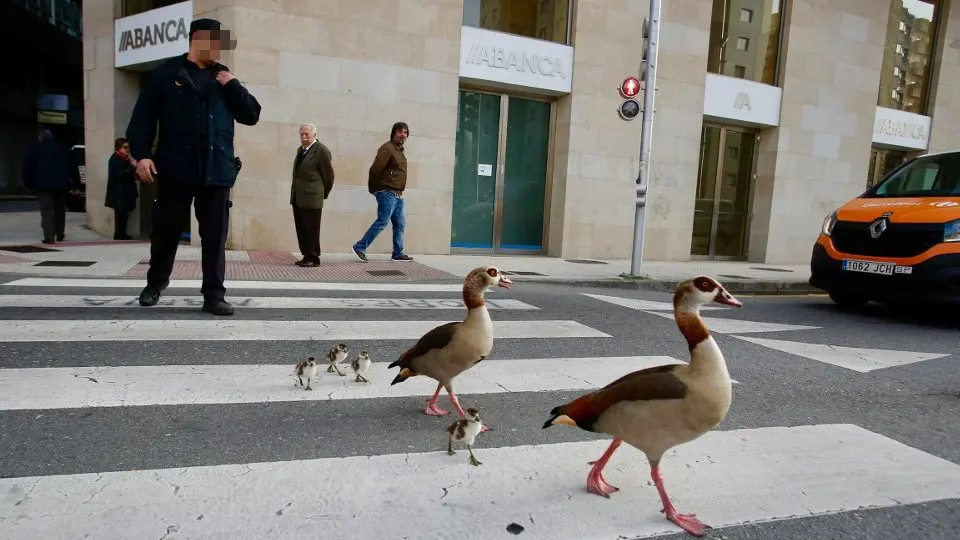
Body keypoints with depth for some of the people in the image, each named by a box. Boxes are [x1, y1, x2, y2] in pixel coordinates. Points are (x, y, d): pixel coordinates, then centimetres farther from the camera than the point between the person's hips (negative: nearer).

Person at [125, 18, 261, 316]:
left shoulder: (224, 77, 15)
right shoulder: (167, 72, 6)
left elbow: (251, 115, 10)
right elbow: (143, 116, 2)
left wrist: (233, 86, -2)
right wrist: (141, 154, -9)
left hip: (216, 169, 2)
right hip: (175, 168, -1)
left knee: (215, 236, 1)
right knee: (166, 230, 9)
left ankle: (214, 295, 7)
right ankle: (155, 283, 31)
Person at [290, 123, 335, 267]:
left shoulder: (322, 151, -10)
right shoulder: (300, 149, 15)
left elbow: (328, 174, -5)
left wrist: (324, 194, 5)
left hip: (311, 198, -8)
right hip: (297, 197, 8)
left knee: (311, 230, -1)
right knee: (301, 230, 11)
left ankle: (313, 258, 8)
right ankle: (306, 255, 19)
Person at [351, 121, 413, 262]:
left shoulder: (399, 150, 18)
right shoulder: (387, 148, -11)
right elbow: (375, 169, -17)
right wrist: (373, 189, -9)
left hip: (397, 195, 9)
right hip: (387, 193, -9)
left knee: (400, 224, 10)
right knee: (382, 222, -11)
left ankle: (398, 253, 17)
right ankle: (359, 248, -5)